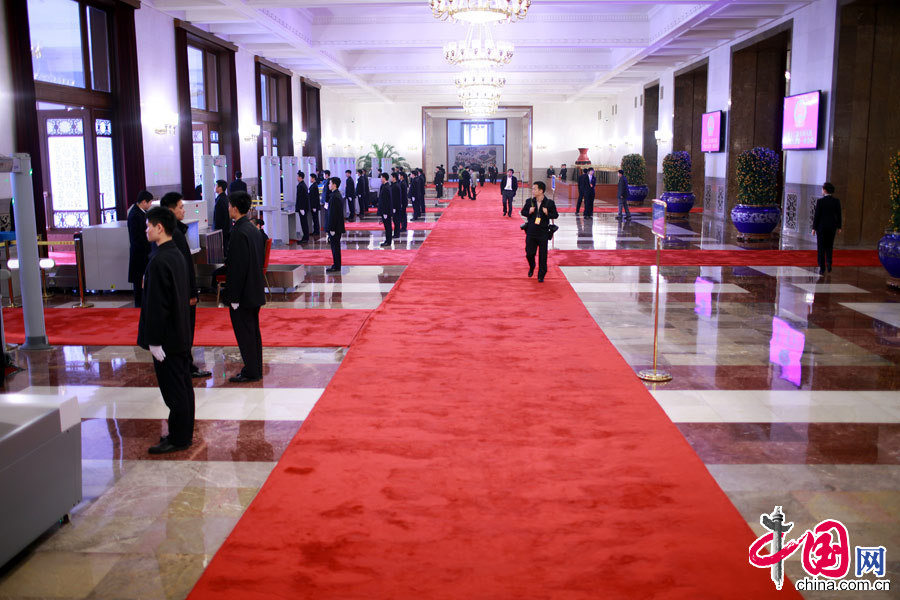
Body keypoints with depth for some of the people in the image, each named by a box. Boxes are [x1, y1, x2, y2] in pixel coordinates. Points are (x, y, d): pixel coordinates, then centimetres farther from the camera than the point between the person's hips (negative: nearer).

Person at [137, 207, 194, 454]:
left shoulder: (159, 261, -21)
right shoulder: (176, 255, 9)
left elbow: (157, 304, -21)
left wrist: (154, 340, -17)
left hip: (167, 339, -10)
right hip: (181, 335, 10)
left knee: (173, 389, 0)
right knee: (183, 385, 15)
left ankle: (178, 438, 9)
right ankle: (184, 433, 26)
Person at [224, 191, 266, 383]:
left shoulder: (239, 232, -19)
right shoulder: (254, 229, 9)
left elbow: (238, 267, -21)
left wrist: (234, 297, -18)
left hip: (243, 294, -9)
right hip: (255, 291, 9)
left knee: (244, 333, 0)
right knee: (253, 331, 16)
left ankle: (251, 372, 7)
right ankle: (255, 369, 25)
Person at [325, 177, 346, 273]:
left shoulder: (334, 197, -19)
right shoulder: (337, 195, 13)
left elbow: (333, 214, -21)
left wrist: (332, 229, -21)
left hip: (334, 227, -10)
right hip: (338, 226, 10)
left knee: (335, 246, -4)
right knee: (335, 246, 15)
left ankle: (336, 266, 1)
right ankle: (336, 265, 21)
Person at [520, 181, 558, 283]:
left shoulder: (549, 203, -5)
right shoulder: (529, 201, 1)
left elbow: (555, 215, 0)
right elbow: (523, 212, 11)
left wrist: (547, 213, -19)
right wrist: (529, 212, -10)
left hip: (543, 233, -2)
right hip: (531, 232, 2)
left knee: (543, 255, 3)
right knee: (529, 253, 5)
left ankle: (541, 275, 17)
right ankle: (531, 267, 37)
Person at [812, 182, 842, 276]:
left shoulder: (820, 201, -11)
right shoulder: (836, 201, -2)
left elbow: (816, 215, -10)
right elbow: (839, 215, 1)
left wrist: (814, 228, -4)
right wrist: (839, 227, 11)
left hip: (821, 226, -3)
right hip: (832, 227, 3)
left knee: (821, 248, 4)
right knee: (829, 246, 20)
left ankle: (822, 268, 3)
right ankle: (828, 262, 1)